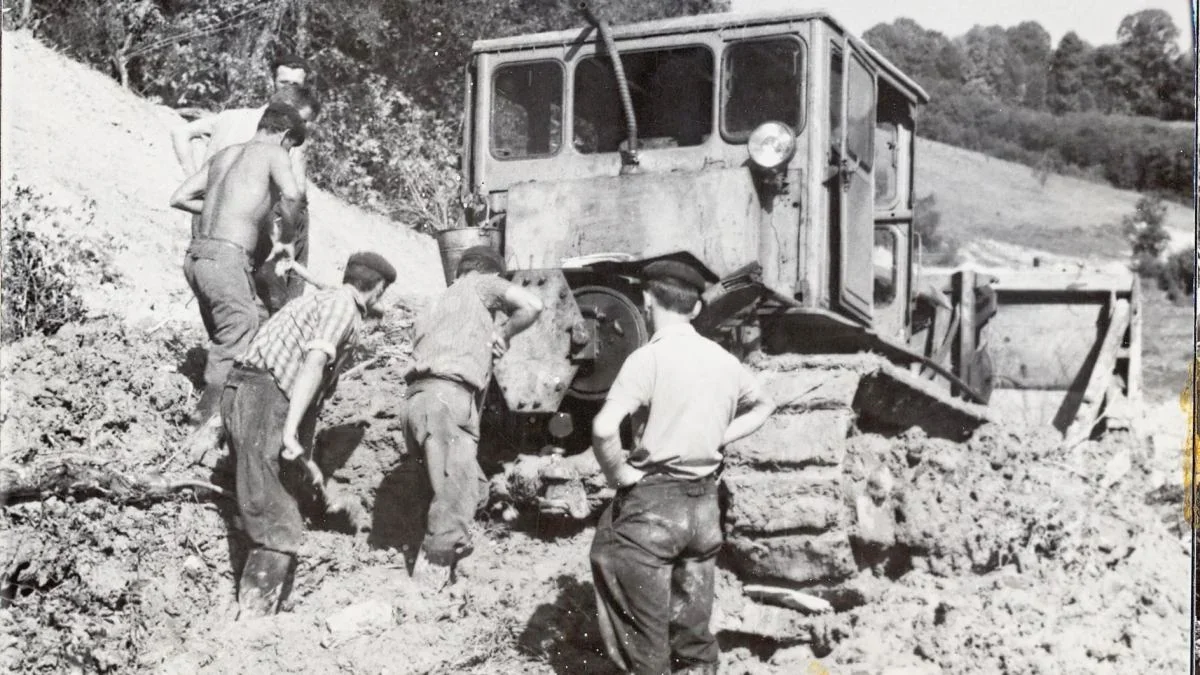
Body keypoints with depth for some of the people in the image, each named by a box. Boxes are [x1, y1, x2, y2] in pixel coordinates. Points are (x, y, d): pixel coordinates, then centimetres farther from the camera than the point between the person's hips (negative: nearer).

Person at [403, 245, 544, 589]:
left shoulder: (436, 307, 36)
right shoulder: (481, 283, 13)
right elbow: (531, 305, -1)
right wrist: (504, 335, 16)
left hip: (421, 397, 8)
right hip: (446, 397, -8)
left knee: (473, 489, 13)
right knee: (454, 507, -12)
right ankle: (427, 584, -17)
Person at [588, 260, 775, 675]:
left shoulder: (650, 357, -14)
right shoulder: (723, 360, 6)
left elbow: (604, 428, -27)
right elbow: (763, 406, 25)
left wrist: (619, 474, -11)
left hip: (652, 504, -6)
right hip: (705, 504, 6)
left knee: (645, 641, 5)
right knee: (693, 631, 17)